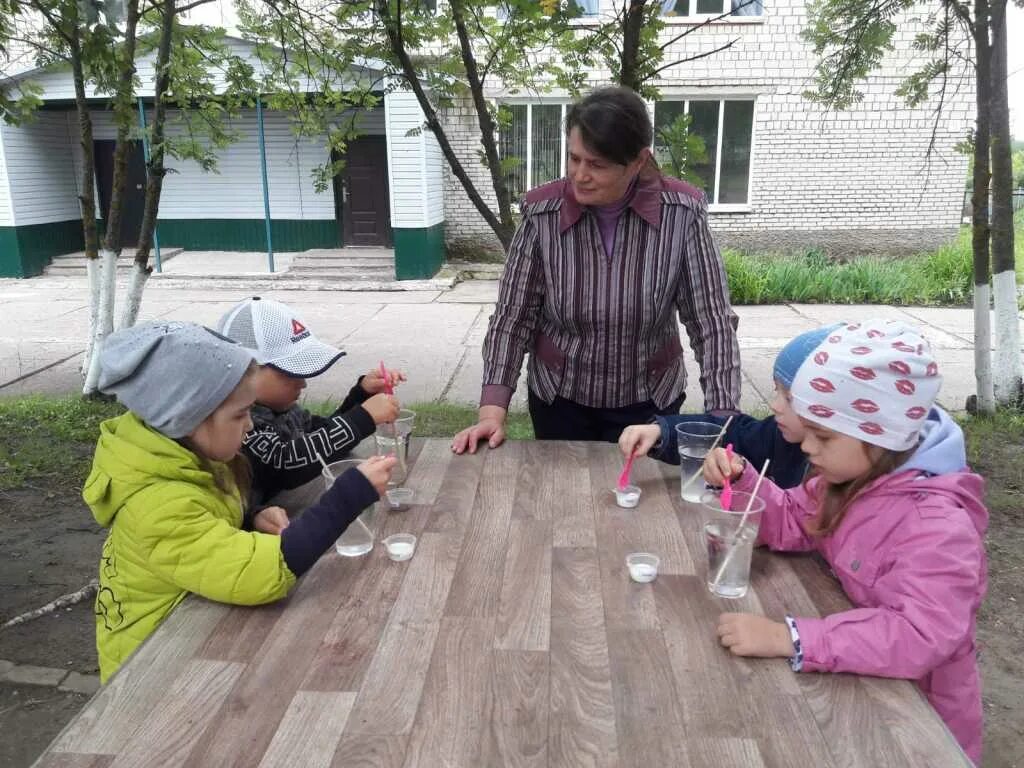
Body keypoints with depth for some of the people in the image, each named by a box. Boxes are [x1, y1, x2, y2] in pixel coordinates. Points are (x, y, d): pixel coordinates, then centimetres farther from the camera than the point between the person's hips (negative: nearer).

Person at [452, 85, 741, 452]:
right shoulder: (542, 212, -14)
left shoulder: (682, 212, -16)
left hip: (649, 402, 0)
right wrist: (493, 410, -17)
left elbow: (712, 323, -13)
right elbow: (513, 316, -9)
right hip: (560, 400, 1)